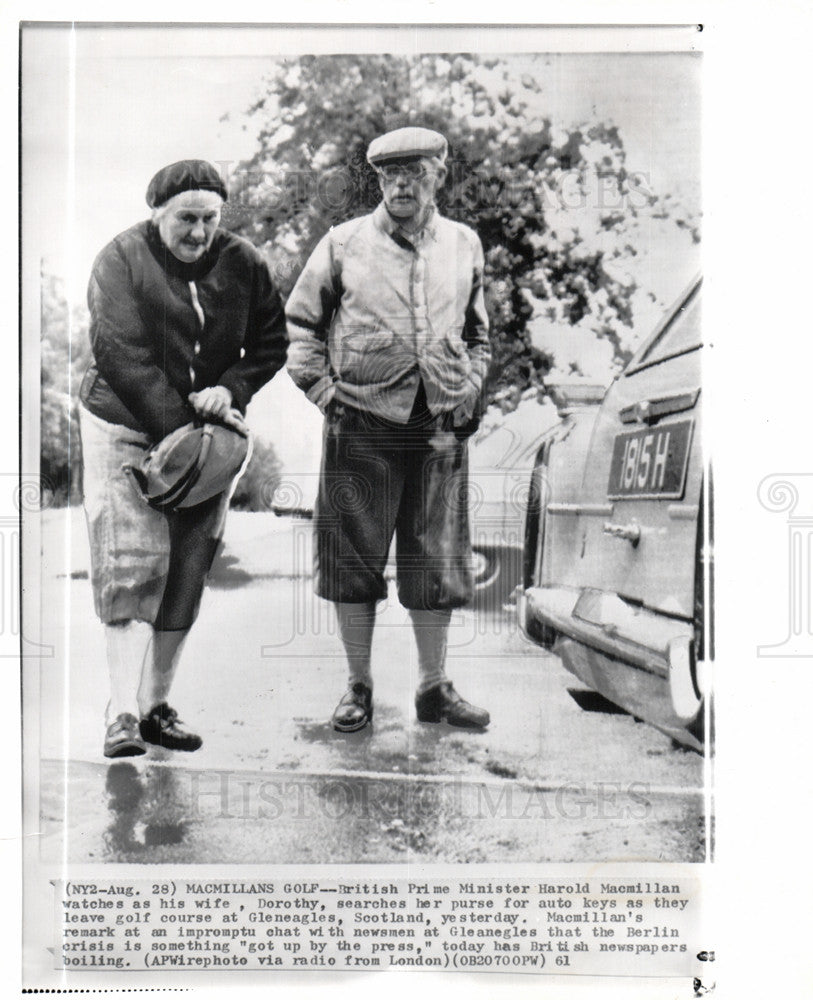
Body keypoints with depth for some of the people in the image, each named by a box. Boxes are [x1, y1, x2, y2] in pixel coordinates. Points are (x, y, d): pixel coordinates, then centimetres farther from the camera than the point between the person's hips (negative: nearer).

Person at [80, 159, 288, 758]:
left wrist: (231, 390, -9)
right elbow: (119, 353, -15)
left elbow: (272, 343, 9)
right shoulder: (122, 259, -7)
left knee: (186, 577, 5)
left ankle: (157, 705, 16)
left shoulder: (242, 264, 4)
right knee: (132, 570, -10)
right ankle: (124, 713, -6)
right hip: (125, 429, -3)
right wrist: (178, 423, -20)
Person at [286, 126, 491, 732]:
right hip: (361, 425, -2)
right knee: (354, 561, 3)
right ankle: (359, 687, 19)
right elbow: (299, 322, 8)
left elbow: (478, 332, 23)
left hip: (440, 427, 2)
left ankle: (434, 688, 22)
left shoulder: (465, 245, 12)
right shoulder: (345, 243, 2)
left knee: (437, 563, 7)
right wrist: (323, 390, -1)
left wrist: (470, 387, 10)